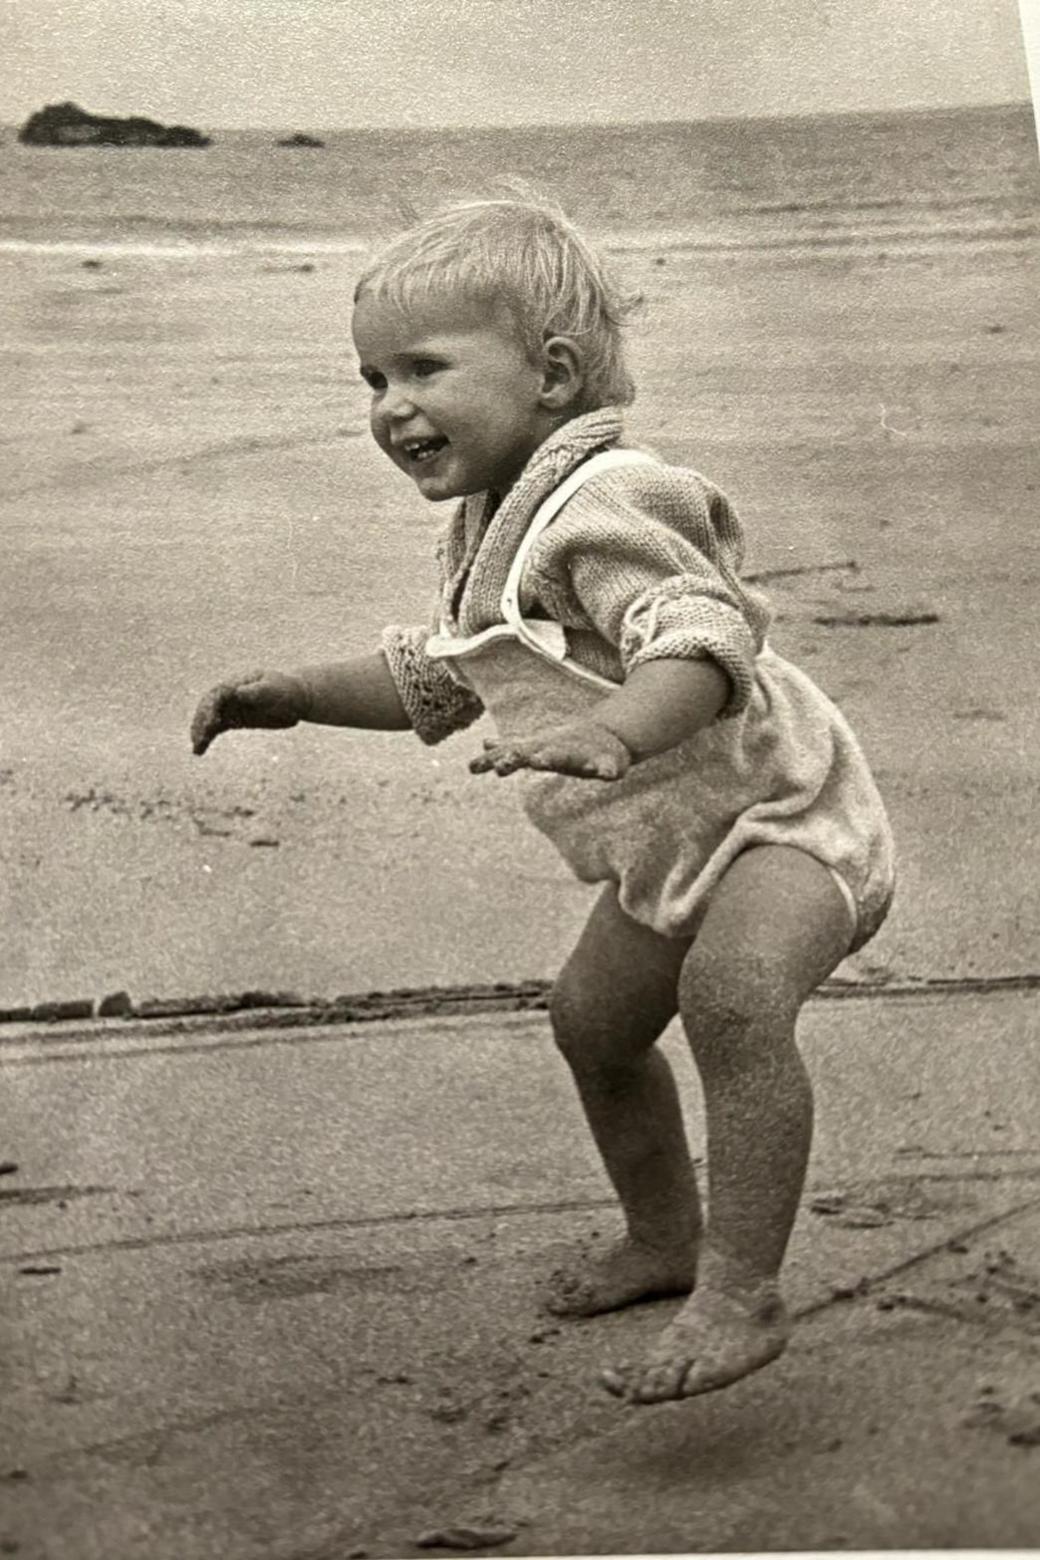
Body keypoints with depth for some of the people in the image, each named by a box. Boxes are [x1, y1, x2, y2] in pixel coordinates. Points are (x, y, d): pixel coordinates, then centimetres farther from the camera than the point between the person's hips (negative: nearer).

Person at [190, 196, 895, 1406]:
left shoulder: (602, 506, -27)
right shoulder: (484, 529, 7)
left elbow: (704, 642, -42)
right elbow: (434, 681, 23)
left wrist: (610, 731, -60)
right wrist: (293, 696, 15)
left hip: (782, 813, -11)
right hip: (672, 849, 11)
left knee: (733, 993, -35)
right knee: (592, 1020, 23)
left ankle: (741, 1296, -31)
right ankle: (663, 1239, 44)